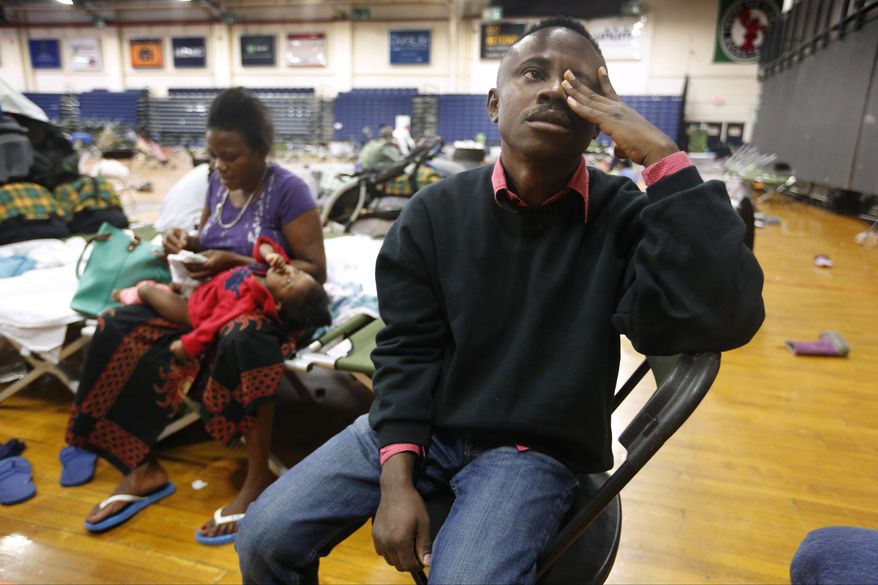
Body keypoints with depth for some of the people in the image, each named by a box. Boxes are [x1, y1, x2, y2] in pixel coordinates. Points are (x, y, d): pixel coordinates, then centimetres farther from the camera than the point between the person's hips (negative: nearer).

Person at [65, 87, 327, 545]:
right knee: (119, 329, -13)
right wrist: (188, 244, -4)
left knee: (241, 340, -41)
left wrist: (236, 263, -19)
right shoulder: (218, 183, 9)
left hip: (270, 307, -6)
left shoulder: (287, 189, -11)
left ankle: (258, 478, -24)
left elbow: (315, 271, -15)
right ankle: (142, 468, -5)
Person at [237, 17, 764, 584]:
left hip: (535, 449, -1)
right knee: (266, 536, -4)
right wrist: (397, 476, -13)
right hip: (423, 425, 3)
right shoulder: (436, 210, -4)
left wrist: (663, 156, -25)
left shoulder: (626, 216, -9)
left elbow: (726, 319, -25)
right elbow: (407, 350, -4)